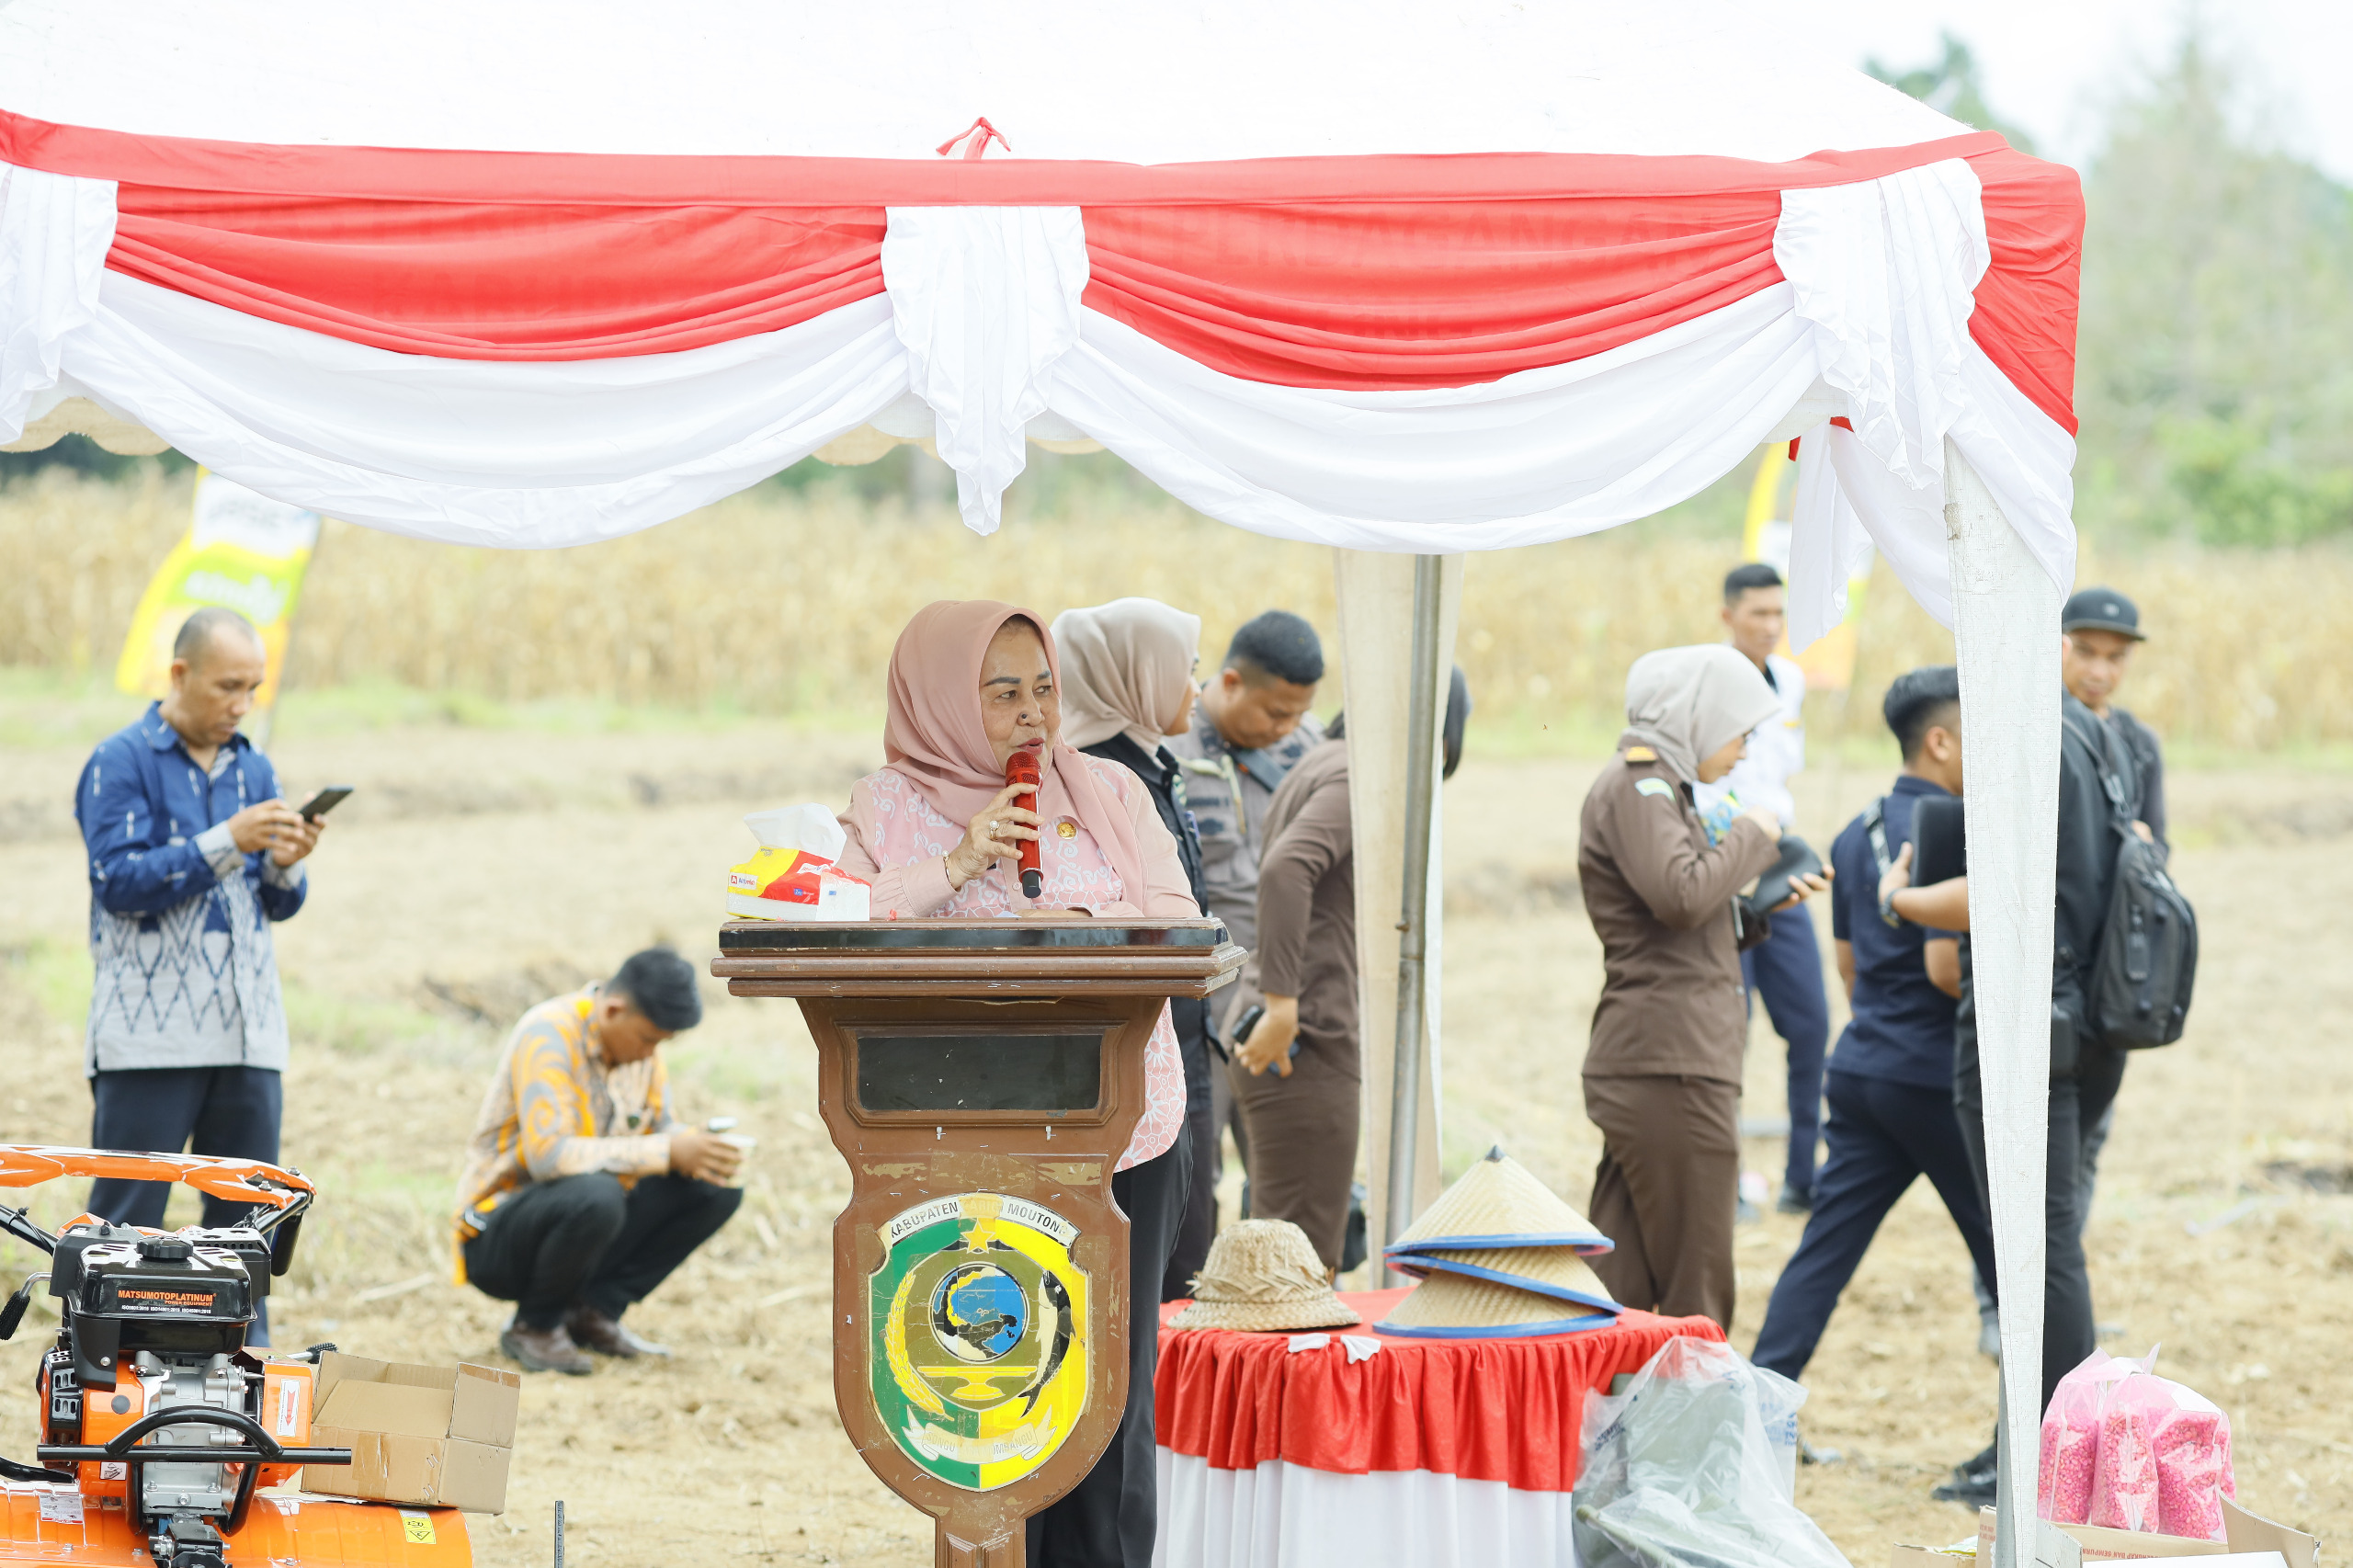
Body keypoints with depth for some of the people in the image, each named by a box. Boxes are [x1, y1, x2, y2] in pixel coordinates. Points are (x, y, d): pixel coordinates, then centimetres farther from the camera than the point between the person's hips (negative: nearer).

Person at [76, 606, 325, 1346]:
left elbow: (277, 906, 15)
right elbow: (120, 881, -13)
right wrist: (228, 842, -19)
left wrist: (287, 864, -8)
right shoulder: (121, 763, -3)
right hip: (148, 1033, -6)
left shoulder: (253, 770, 15)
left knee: (245, 1220, 5)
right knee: (126, 1220, -5)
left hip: (246, 1034, 6)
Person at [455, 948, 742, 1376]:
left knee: (716, 1190, -7)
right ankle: (535, 1328, -12)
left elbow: (662, 1129, 11)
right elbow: (549, 1154, -33)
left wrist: (696, 1147, -15)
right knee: (596, 1196, -39)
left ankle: (594, 1312, 1)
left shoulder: (639, 1043, 2)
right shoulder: (548, 1035, -23)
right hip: (496, 1240, -8)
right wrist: (667, 1153, -33)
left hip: (582, 1221, 8)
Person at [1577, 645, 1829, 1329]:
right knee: (1695, 1294, -6)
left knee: (1619, 1284, 6)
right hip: (1670, 1067, -10)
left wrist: (1765, 905, 13)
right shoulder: (1636, 785, -8)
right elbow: (1680, 894, -24)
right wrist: (1751, 837, -9)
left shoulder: (1655, 785, 24)